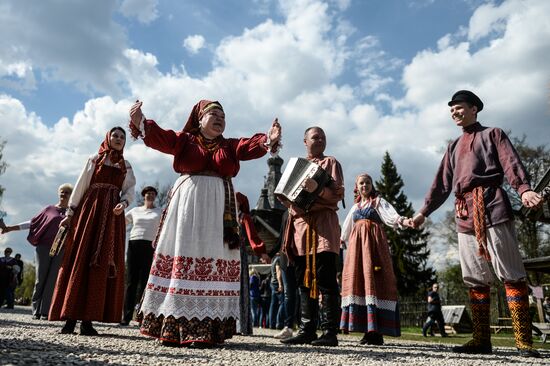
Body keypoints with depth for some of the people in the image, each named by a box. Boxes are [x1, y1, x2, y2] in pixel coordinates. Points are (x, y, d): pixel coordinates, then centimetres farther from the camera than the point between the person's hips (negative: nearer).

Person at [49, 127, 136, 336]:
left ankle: (88, 318, -3)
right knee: (80, 260, -6)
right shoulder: (94, 160, 12)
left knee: (103, 264, -5)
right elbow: (80, 186, 7)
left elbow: (130, 190, 6)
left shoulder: (126, 166, 17)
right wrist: (69, 213, 1)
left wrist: (124, 203, -16)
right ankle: (70, 318, -4)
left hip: (112, 216, 2)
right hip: (89, 210, -1)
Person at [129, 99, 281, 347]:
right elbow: (159, 137, -4)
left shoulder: (230, 146, 15)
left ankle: (206, 328, -1)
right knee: (181, 256, -1)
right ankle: (173, 325, 5)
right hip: (187, 204, -1)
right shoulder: (185, 140, 10)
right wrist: (140, 122, -23)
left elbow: (251, 147, -3)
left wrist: (268, 140, -23)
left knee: (215, 260, -4)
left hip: (217, 209, 2)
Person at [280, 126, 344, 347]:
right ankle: (307, 330, 11)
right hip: (299, 223, 5)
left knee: (325, 279, -9)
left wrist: (318, 188, -23)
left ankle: (330, 332, -5)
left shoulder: (330, 163, 9)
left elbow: (338, 193, -5)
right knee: (305, 280, 6)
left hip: (322, 223, -5)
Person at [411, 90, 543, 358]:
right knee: (475, 279, 4)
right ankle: (481, 339, 9)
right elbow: (441, 184, 21)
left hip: (492, 206, -5)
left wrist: (524, 189, -25)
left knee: (510, 274, -6)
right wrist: (424, 212, 13)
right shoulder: (453, 148, 25)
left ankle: (524, 341, -3)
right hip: (465, 214, 6)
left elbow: (510, 163, -6)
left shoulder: (492, 134, 11)